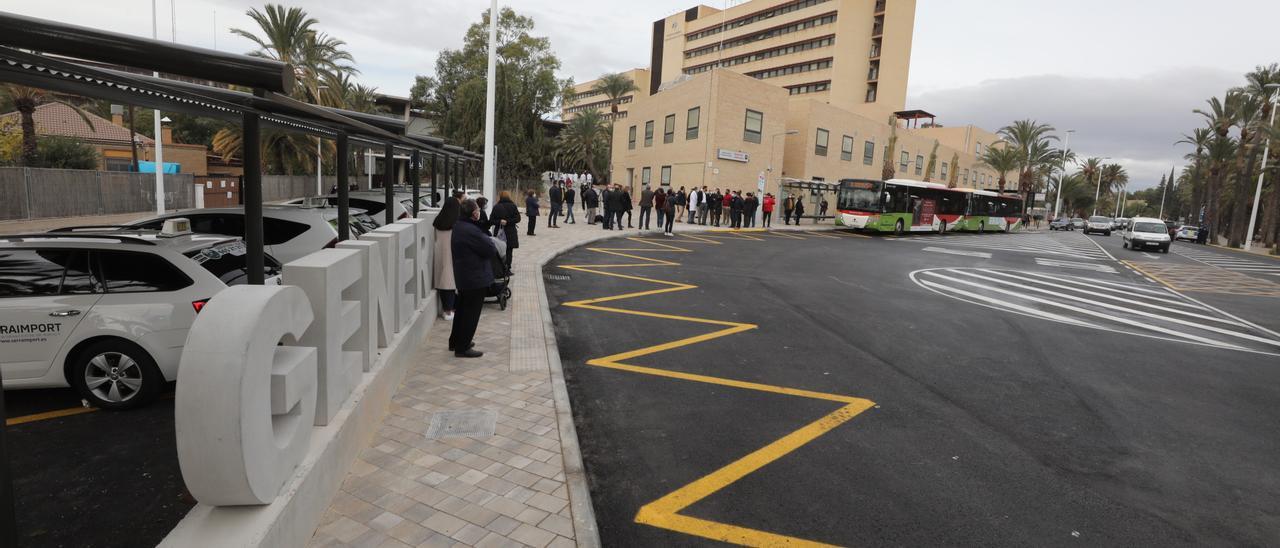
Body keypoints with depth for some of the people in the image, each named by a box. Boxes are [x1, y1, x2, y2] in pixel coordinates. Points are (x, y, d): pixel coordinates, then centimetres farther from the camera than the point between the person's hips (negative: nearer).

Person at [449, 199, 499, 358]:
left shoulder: (458, 227, 7)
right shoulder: (471, 231, -25)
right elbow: (491, 250, -20)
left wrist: (485, 239, -3)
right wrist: (488, 240, -3)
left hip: (463, 276, 10)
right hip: (476, 278, -10)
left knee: (462, 309, 22)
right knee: (471, 313, 1)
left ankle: (455, 342, 34)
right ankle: (462, 348, 9)